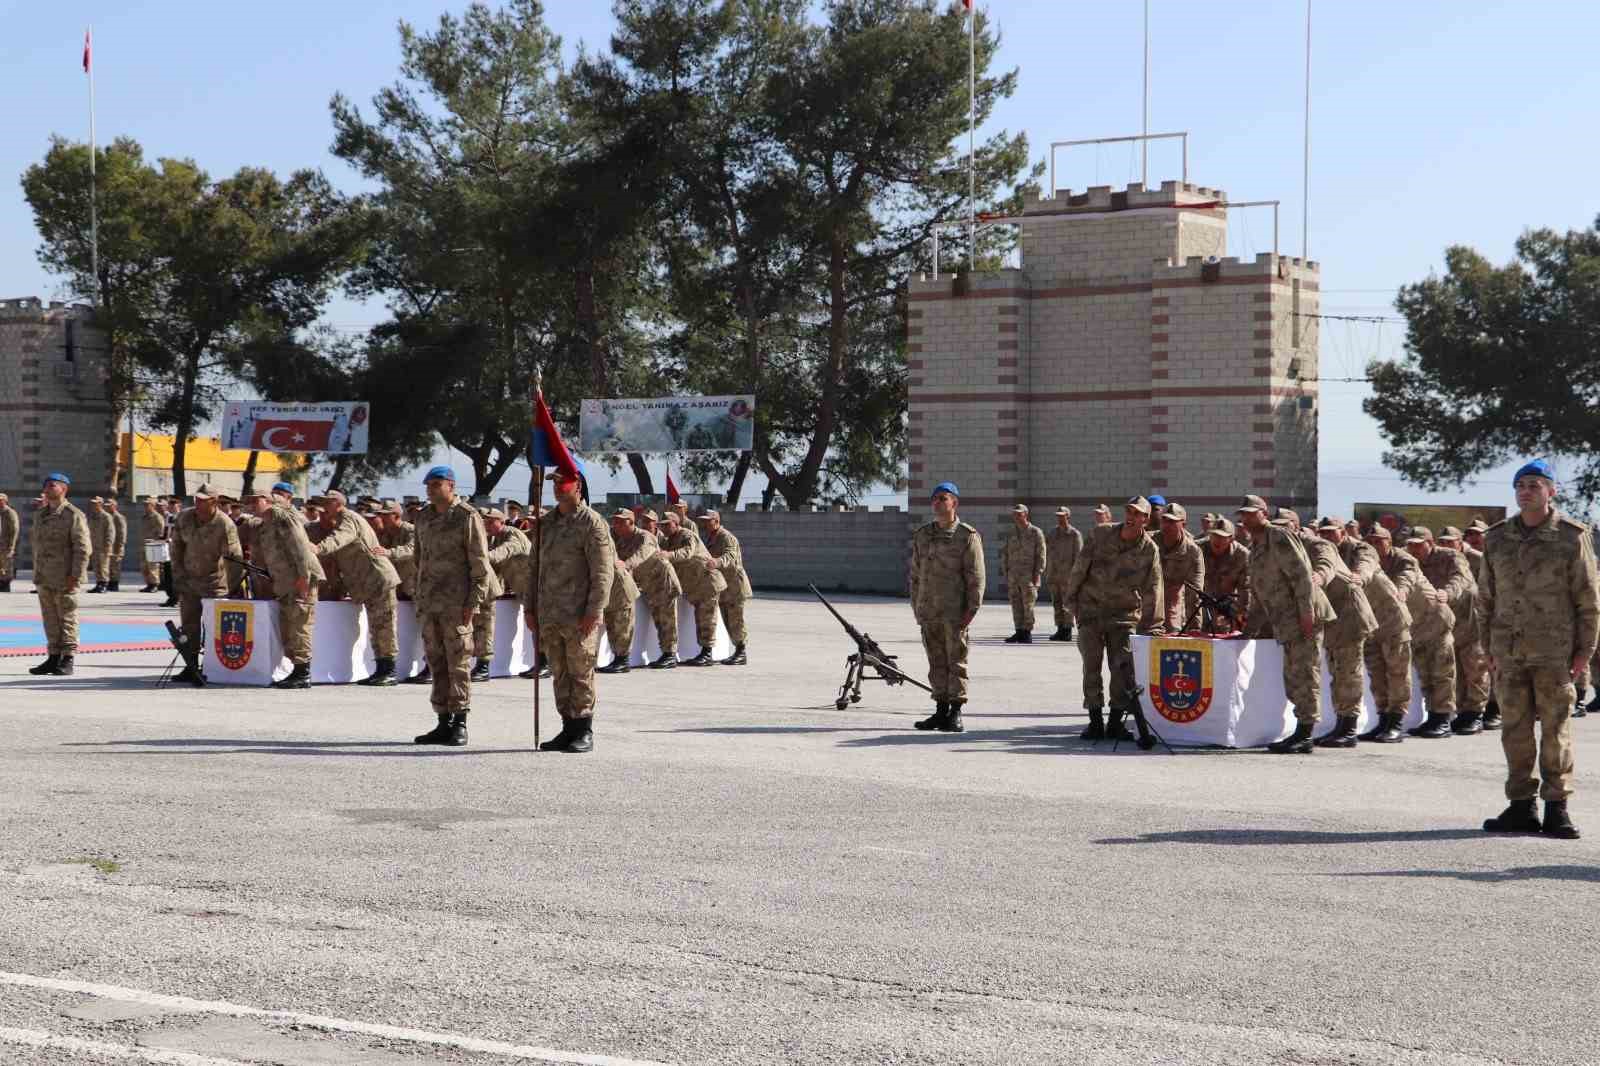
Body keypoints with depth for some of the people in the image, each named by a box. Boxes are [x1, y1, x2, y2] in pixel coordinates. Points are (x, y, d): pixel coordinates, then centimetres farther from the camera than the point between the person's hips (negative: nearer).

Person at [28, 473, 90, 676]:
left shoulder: (74, 516, -9)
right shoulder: (39, 514, 14)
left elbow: (82, 549, -12)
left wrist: (75, 575, -18)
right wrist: (37, 574, 15)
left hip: (64, 579, -7)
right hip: (44, 579, 7)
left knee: (67, 619, -1)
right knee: (50, 619, 10)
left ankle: (68, 660, 4)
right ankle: (53, 657, 16)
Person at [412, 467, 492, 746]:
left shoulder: (468, 517, -7)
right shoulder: (423, 517, 14)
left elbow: (480, 564, -9)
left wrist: (473, 602, -14)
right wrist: (418, 598, 16)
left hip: (456, 603, -7)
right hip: (428, 604, 7)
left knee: (458, 663, -4)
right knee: (436, 663, 8)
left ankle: (460, 724, 0)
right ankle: (444, 723, 13)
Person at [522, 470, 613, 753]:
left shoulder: (592, 523, -7)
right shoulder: (547, 522, 15)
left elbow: (603, 571, -12)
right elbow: (537, 567, 20)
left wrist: (593, 612, -18)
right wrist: (530, 606, 14)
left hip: (579, 616, -7)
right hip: (550, 616, 7)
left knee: (581, 674, -2)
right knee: (559, 674, 10)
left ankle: (584, 733, 3)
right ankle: (569, 729, 18)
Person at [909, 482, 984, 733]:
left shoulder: (968, 536, -3)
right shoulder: (922, 535, 12)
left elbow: (976, 577, -6)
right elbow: (915, 574, 16)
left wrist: (971, 610, -12)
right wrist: (916, 607, 11)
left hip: (955, 613, -5)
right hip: (929, 612, 5)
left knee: (956, 662, -2)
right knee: (936, 663, 10)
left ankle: (956, 713, 2)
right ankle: (941, 710, 16)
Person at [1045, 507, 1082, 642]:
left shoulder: (1075, 534, -2)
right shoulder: (1053, 533, 15)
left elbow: (1077, 555, -6)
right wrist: (1046, 571, 14)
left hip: (1067, 575, -6)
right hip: (1053, 574, 6)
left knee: (1067, 604, -5)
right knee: (1057, 604, 6)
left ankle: (1067, 631, -2)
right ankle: (1060, 629, 11)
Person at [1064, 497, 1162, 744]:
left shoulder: (1149, 550, -8)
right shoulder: (1100, 534, -6)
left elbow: (1152, 591, -6)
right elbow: (1080, 567, 2)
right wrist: (1071, 598, 5)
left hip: (1125, 613, 0)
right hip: (1091, 609, 0)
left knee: (1123, 667, -5)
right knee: (1091, 665, -2)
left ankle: (1115, 722, 3)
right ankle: (1095, 721, 4)